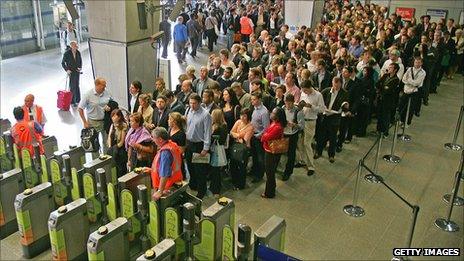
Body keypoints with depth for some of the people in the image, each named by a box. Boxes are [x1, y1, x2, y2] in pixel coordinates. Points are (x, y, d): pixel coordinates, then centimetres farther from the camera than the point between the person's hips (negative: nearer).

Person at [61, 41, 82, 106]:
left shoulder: (78, 53, 1)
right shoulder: (67, 53, -11)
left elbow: (80, 61, 14)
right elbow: (63, 63, -5)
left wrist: (80, 68, -2)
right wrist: (67, 70, -16)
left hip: (77, 71, 4)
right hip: (71, 72, -4)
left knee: (77, 85, 13)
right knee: (72, 86, -2)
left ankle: (78, 100, 23)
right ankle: (72, 101, 5)